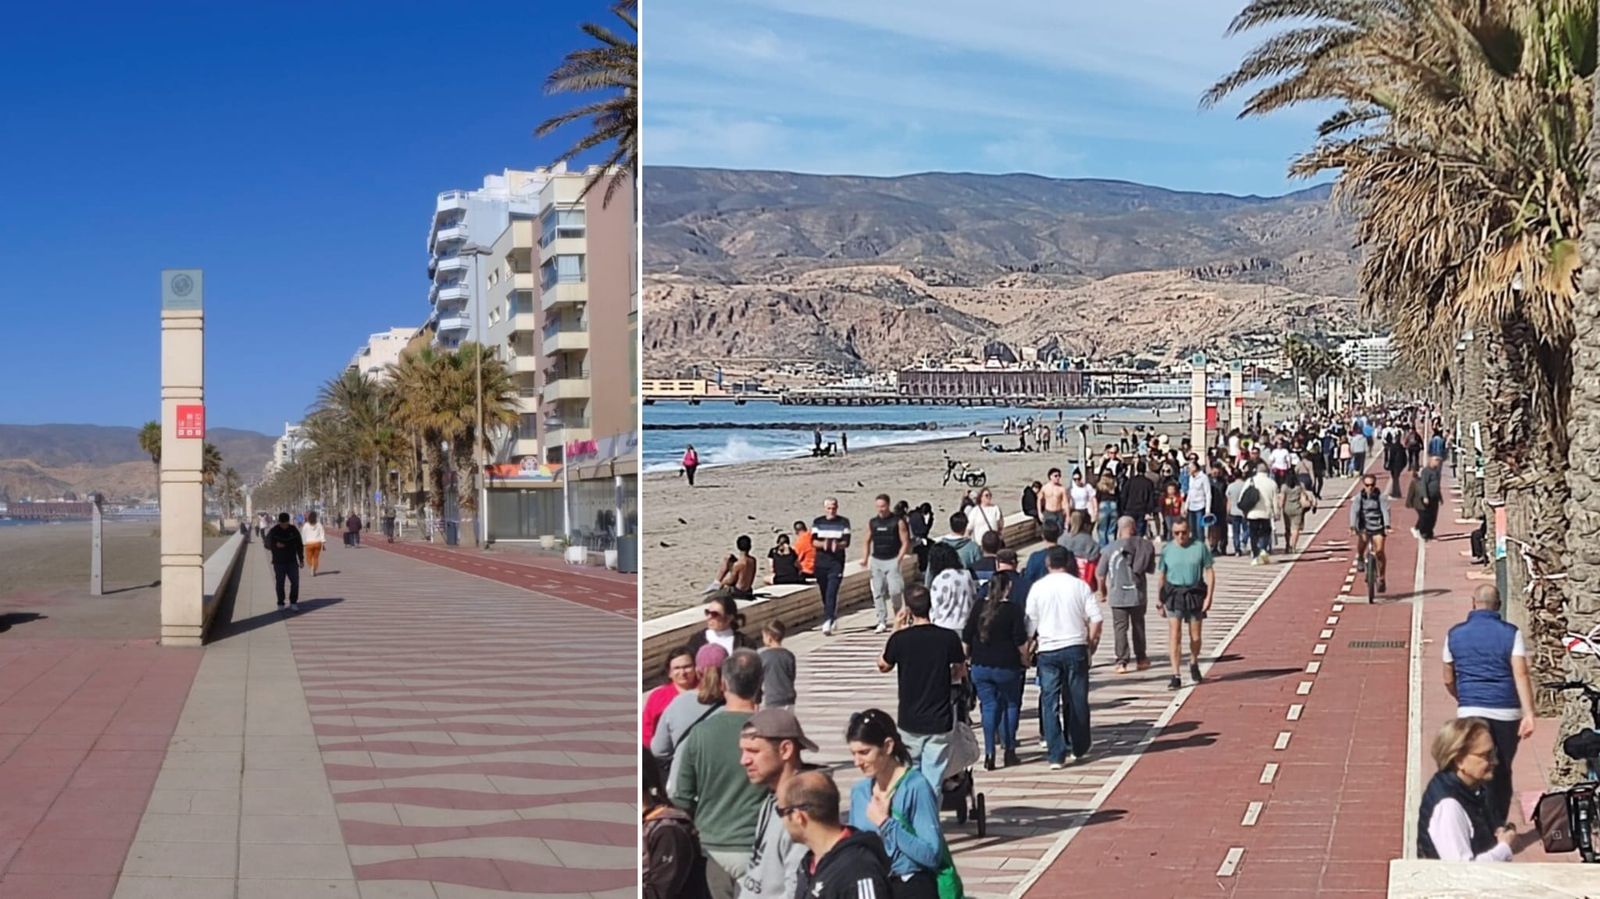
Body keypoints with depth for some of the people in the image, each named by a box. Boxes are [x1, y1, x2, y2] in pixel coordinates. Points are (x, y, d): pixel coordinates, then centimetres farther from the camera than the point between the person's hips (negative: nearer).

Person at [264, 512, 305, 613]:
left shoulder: (294, 530, 0)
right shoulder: (273, 531, -6)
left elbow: (299, 546, 7)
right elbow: (267, 544, -2)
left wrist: (301, 560, 5)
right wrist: (275, 545, -22)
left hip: (292, 562, 1)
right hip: (279, 562, -1)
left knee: (295, 582, -5)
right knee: (280, 583, 3)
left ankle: (293, 603, 5)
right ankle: (280, 604, 15)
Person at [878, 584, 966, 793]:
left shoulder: (900, 639, -10)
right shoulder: (949, 638, -8)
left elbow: (883, 666, 9)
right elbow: (961, 672, 7)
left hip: (909, 721, 1)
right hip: (939, 721, -1)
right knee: (933, 781, 3)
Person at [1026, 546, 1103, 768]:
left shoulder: (1038, 587, 0)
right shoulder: (1079, 586, 0)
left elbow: (1030, 623, 1)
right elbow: (1095, 619, -4)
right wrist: (1091, 644, 8)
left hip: (1048, 650, -1)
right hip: (1075, 648, 1)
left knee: (1050, 703, 1)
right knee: (1077, 700, 13)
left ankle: (1056, 755, -5)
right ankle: (1080, 748, 25)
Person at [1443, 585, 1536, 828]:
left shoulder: (1455, 634, 5)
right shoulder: (1511, 633, 0)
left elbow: (1449, 681, 12)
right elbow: (1521, 674, -12)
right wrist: (1529, 714, -16)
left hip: (1471, 712, 0)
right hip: (1506, 712, 0)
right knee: (1502, 774, 15)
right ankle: (1498, 828, 23)